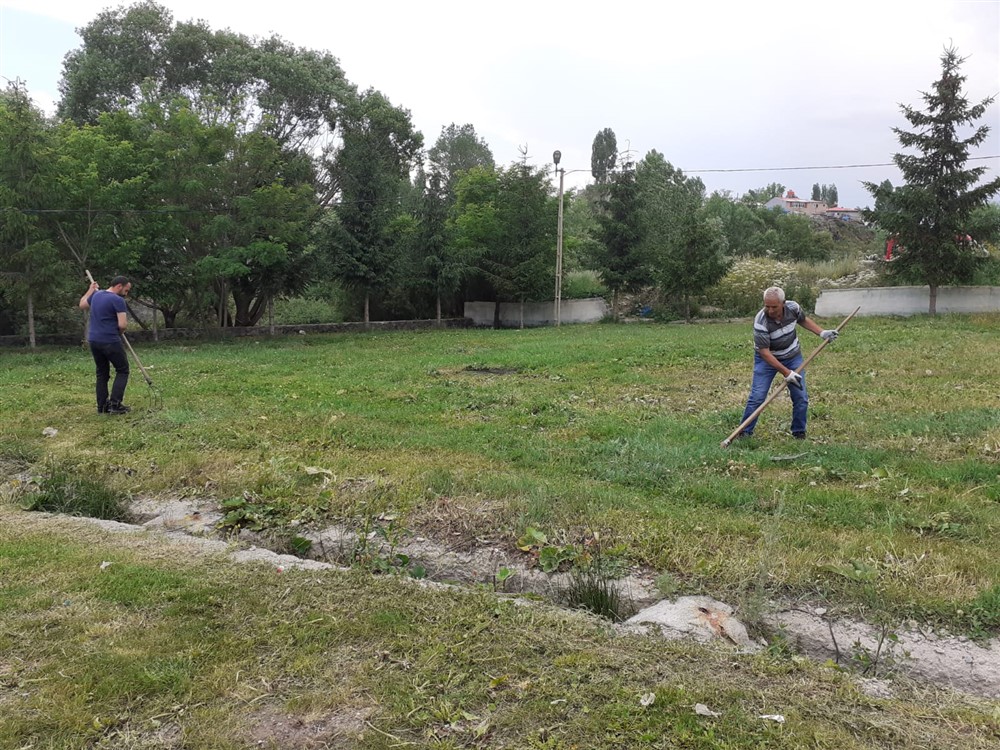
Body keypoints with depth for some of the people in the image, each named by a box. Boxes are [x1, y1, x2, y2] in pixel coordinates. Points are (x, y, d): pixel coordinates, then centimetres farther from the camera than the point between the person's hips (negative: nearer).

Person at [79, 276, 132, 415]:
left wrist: (90, 290, 41)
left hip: (94, 341, 7)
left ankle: (102, 406, 14)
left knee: (102, 373, 15)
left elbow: (82, 305, 30)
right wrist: (119, 333, 3)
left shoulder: (96, 295, 11)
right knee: (122, 370, 4)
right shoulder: (118, 300, -13)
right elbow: (122, 325, -19)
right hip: (110, 342, -7)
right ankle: (115, 404, -5)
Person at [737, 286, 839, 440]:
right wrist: (786, 373, -29)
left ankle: (799, 433, 15)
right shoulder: (761, 322, -32)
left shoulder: (793, 307, -19)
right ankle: (744, 432, 0)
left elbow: (803, 320, 7)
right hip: (767, 358, -4)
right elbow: (764, 352, -28)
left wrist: (822, 333, -2)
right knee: (757, 396, -11)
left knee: (801, 397, 0)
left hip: (793, 356, 4)